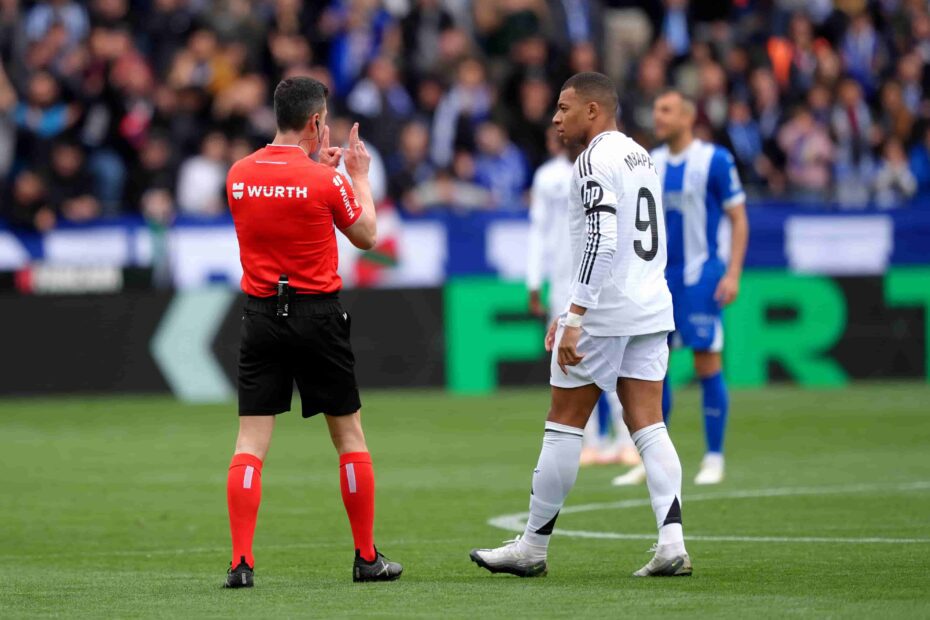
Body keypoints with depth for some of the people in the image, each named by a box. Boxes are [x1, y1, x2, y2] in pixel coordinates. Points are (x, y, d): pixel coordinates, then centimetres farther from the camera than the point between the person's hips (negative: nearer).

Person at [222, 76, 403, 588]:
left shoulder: (239, 175, 1)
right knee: (349, 435, 10)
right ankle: (367, 558, 15)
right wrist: (360, 176, 18)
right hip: (316, 314, -3)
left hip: (261, 315, 3)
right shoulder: (325, 181, -11)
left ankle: (241, 562, -10)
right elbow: (366, 236, 5)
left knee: (250, 444, 0)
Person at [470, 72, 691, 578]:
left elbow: (601, 242, -22)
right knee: (648, 425, 3)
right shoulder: (640, 155, 18)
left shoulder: (596, 161, -11)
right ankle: (672, 543, -8)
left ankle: (533, 548, 8)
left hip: (603, 310, -8)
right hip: (650, 306, 8)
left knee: (564, 424, 1)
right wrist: (572, 311, 27)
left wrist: (576, 319, -23)